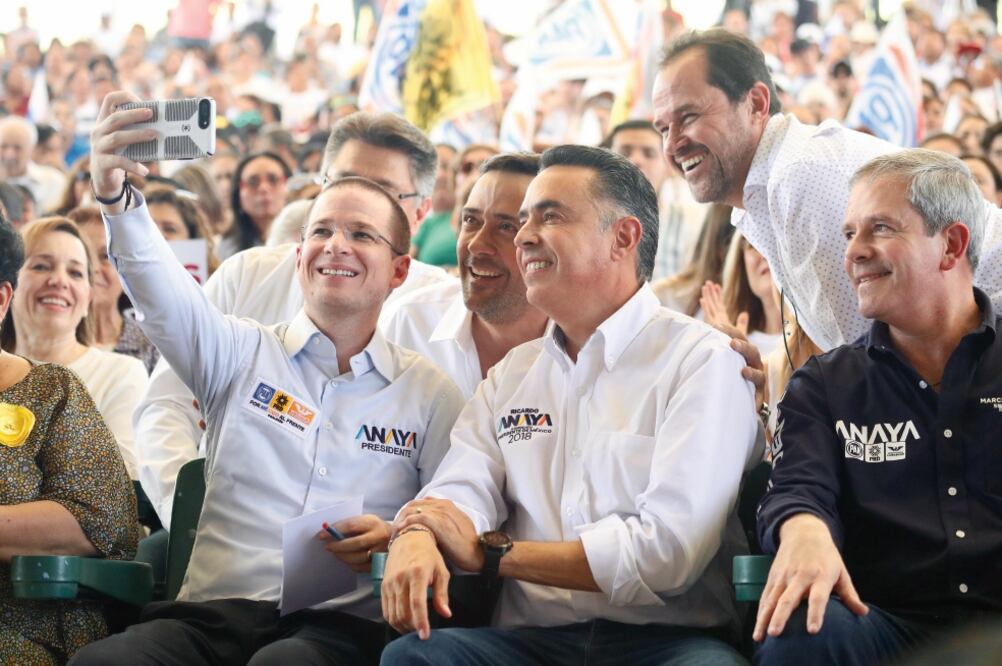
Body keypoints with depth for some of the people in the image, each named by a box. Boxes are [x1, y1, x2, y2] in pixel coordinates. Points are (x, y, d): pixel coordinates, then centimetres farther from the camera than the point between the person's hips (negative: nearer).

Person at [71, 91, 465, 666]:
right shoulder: (242, 354, 16)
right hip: (216, 613, 2)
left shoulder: (432, 394, 15)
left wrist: (398, 540, -13)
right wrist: (116, 194, -22)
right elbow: (162, 293, -2)